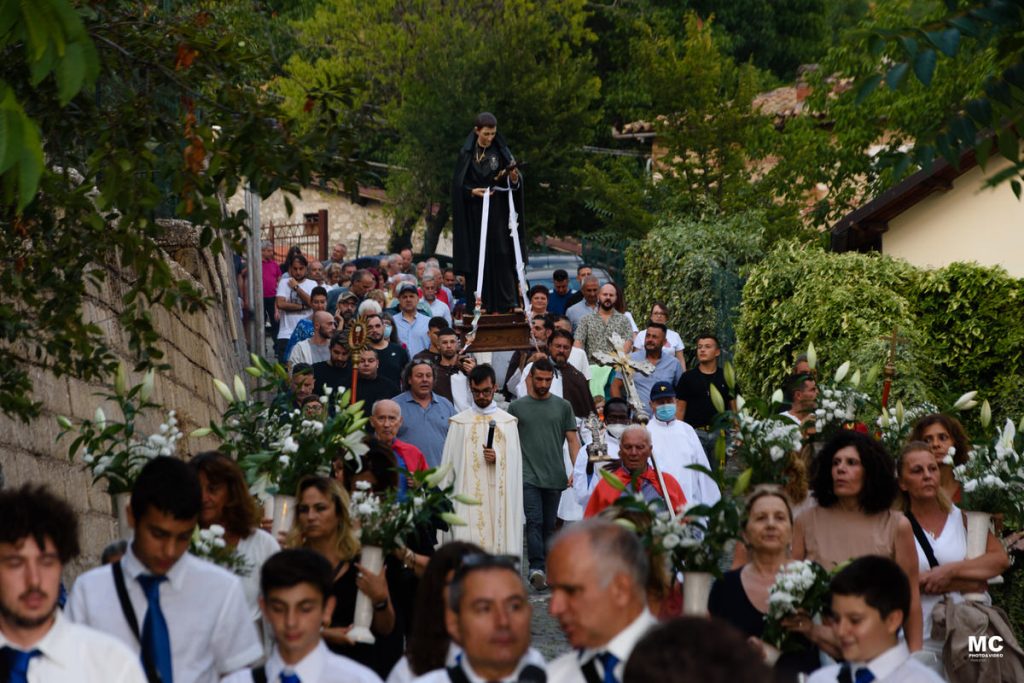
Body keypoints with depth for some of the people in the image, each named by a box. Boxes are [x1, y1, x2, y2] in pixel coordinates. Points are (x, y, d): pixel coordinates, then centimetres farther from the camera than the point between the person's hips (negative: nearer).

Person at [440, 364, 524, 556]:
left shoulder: (508, 422, 8)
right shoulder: (459, 422, 6)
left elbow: (515, 462, 6)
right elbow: (448, 463, 6)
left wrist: (498, 459, -14)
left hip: (498, 496, 1)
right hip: (467, 497, -1)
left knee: (499, 544, -2)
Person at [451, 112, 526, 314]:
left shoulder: (502, 152, 2)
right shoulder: (467, 153, 1)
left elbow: (514, 184, -1)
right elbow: (458, 184, 1)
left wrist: (514, 179, -22)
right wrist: (472, 191, -16)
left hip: (498, 213, 0)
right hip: (474, 213, 0)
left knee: (501, 256, -5)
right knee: (476, 258, -1)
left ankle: (506, 303, -4)